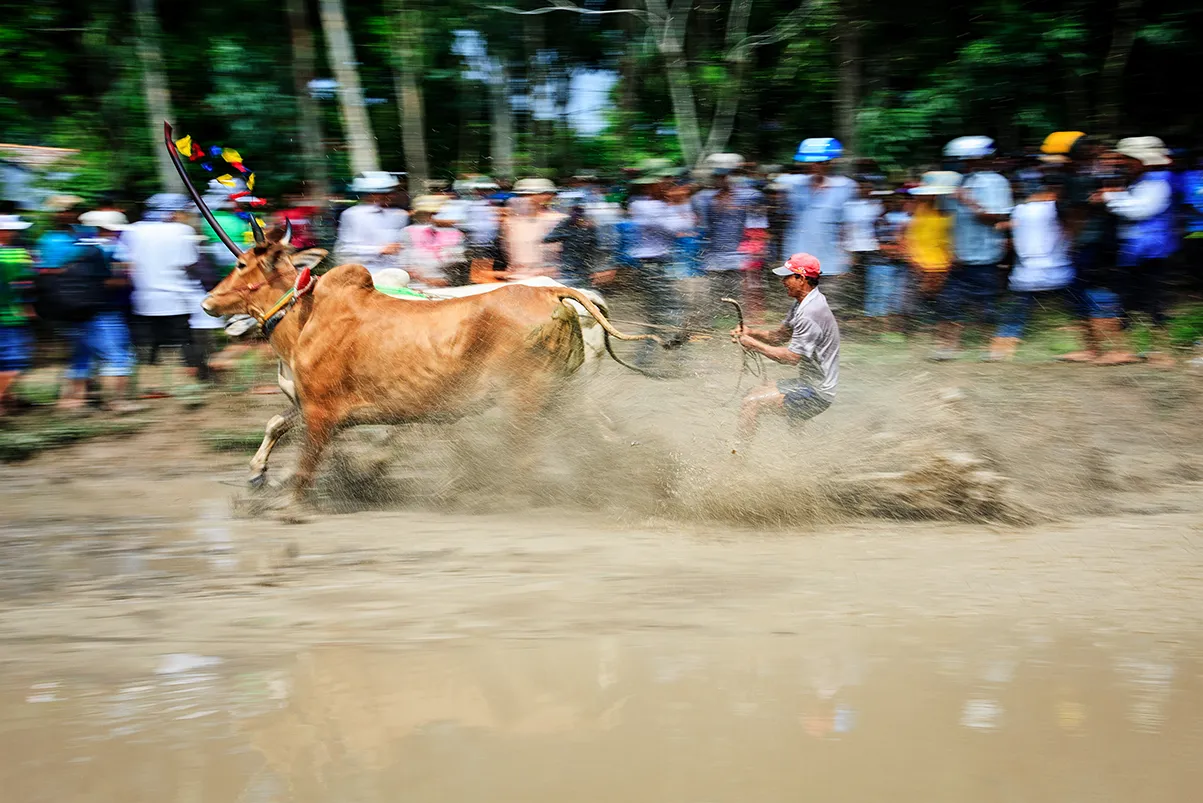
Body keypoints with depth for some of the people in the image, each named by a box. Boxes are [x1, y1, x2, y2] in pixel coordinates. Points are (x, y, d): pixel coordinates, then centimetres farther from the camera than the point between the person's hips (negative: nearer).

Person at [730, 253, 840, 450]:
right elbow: (780, 334, 19)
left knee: (751, 404, -16)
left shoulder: (810, 313, -24)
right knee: (756, 394, 20)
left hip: (816, 393, -11)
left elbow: (791, 357, -25)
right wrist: (750, 332, 1)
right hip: (809, 383, 11)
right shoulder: (802, 304, 9)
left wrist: (754, 344, -16)